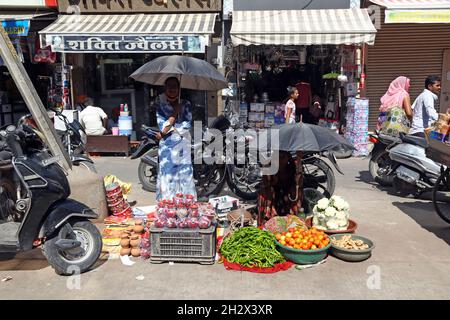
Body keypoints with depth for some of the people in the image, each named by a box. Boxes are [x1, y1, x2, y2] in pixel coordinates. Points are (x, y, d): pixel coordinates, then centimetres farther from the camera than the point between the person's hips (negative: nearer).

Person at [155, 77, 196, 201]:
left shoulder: (185, 104, 6)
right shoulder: (160, 104, 2)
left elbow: (188, 124, -5)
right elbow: (162, 125, -9)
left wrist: (170, 129, -9)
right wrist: (176, 112, -9)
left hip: (183, 146, 2)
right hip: (167, 147, -1)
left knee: (185, 176, 3)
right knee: (167, 177, -1)